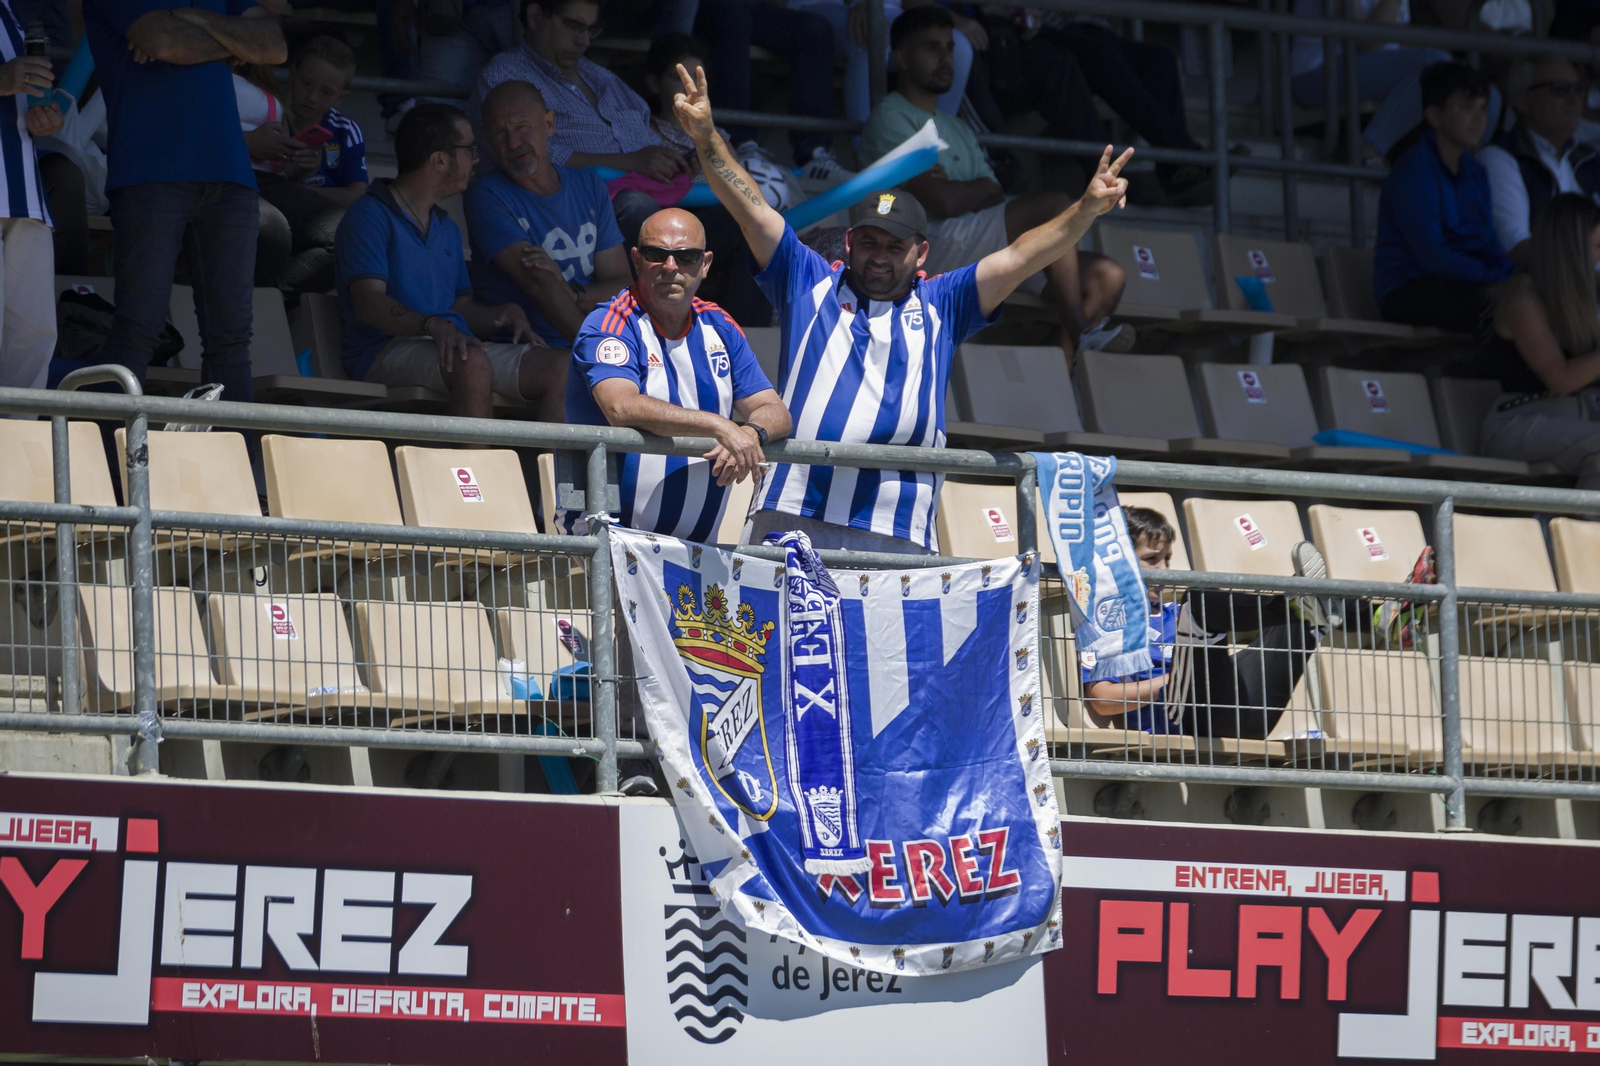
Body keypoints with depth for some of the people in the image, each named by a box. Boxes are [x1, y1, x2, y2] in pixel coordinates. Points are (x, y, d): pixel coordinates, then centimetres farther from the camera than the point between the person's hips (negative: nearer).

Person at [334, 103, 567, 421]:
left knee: (558, 368, -14)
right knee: (472, 363, -38)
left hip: (454, 346, 8)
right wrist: (433, 326, -31)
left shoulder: (446, 228, 27)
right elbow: (368, 303, -14)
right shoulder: (370, 216, -2)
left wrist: (506, 315, 4)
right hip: (388, 352, -8)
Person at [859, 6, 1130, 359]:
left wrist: (962, 190, -9)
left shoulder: (956, 128, 27)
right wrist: (983, 187, 5)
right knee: (1055, 207, -26)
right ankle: (1081, 333, -21)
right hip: (934, 247, -9)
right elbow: (942, 202, -15)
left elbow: (996, 199, 12)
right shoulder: (891, 119, -2)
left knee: (1106, 276, -5)